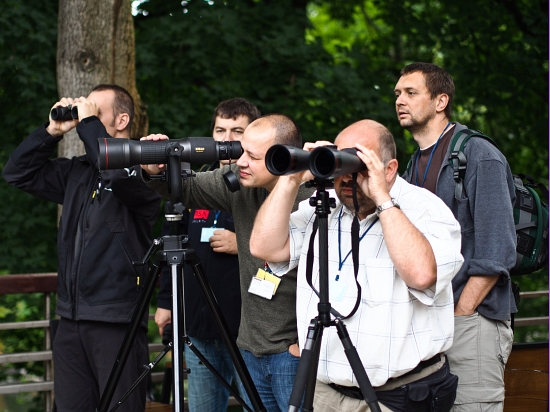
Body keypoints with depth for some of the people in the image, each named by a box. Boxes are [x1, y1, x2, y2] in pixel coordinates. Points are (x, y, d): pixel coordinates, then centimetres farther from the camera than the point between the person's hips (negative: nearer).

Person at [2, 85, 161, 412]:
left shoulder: (140, 168, -5)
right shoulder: (77, 171, 15)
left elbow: (118, 173, -27)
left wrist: (88, 122, -14)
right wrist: (53, 130, 7)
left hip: (117, 322, -7)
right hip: (71, 320, 7)